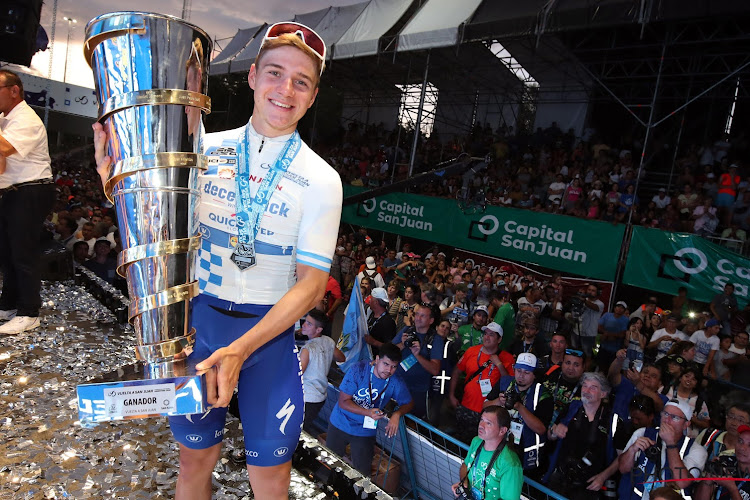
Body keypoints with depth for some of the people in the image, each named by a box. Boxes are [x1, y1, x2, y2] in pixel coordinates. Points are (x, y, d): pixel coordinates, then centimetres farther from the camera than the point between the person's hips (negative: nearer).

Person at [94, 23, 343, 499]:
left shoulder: (320, 180, -9)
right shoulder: (205, 150, -1)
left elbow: (311, 283, -11)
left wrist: (241, 349, -21)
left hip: (270, 329, -1)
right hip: (198, 317, 2)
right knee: (196, 459, 17)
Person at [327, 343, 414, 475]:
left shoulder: (396, 382, -14)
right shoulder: (358, 370, -22)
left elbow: (408, 403, 1)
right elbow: (343, 401, -20)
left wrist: (397, 414, -20)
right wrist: (368, 413, -32)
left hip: (366, 432, 1)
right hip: (340, 425, -1)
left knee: (362, 473, 9)